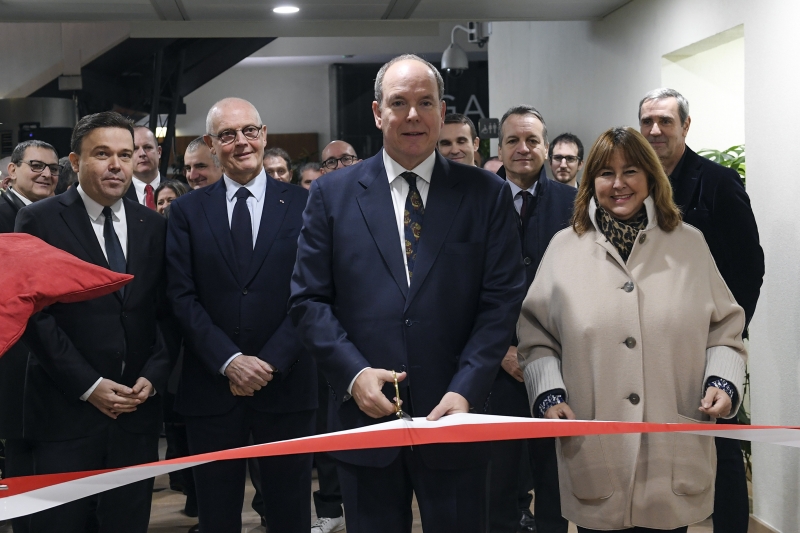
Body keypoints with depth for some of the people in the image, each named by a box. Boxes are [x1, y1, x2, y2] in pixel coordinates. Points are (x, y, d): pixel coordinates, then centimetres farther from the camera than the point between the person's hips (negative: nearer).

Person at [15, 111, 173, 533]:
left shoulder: (152, 226, 9)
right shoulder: (39, 220, -3)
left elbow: (166, 311, 9)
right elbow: (32, 313, -8)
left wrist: (153, 376, -5)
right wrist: (87, 385, -12)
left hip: (139, 406, 4)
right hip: (67, 410, -3)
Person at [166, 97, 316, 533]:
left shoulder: (302, 204, 2)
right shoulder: (187, 211, 5)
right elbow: (182, 296, -1)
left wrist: (271, 361, -12)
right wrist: (229, 360, -12)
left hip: (286, 383, -1)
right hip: (211, 386, 1)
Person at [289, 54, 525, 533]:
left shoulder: (487, 195, 2)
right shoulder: (332, 195, 4)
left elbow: (502, 299, -2)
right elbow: (309, 299, 2)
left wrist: (465, 390, -13)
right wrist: (354, 374, -11)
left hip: (455, 417, 0)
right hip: (366, 415, 1)